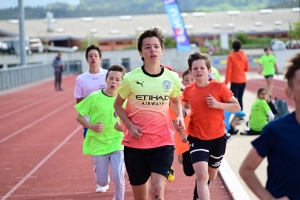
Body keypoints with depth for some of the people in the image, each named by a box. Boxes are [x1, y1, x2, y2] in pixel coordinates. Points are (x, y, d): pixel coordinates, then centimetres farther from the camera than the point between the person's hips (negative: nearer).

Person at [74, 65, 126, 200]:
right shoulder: (94, 97, -10)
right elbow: (79, 117, -3)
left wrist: (123, 127, -16)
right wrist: (92, 126, -19)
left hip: (117, 143, 1)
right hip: (98, 144, -1)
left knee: (119, 179, -12)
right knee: (102, 182, 7)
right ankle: (102, 174, 45)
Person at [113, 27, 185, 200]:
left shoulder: (172, 78, -2)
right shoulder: (131, 78, -8)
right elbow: (118, 104, 6)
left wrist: (180, 117, -1)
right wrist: (130, 125, -10)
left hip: (163, 142, 0)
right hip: (135, 142, 0)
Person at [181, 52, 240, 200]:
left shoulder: (219, 87, -13)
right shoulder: (188, 90, -5)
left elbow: (237, 107, -9)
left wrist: (218, 104, -24)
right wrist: (185, 112, -7)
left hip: (217, 138, 1)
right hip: (197, 138, 0)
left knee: (210, 176, 19)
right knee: (202, 175, -18)